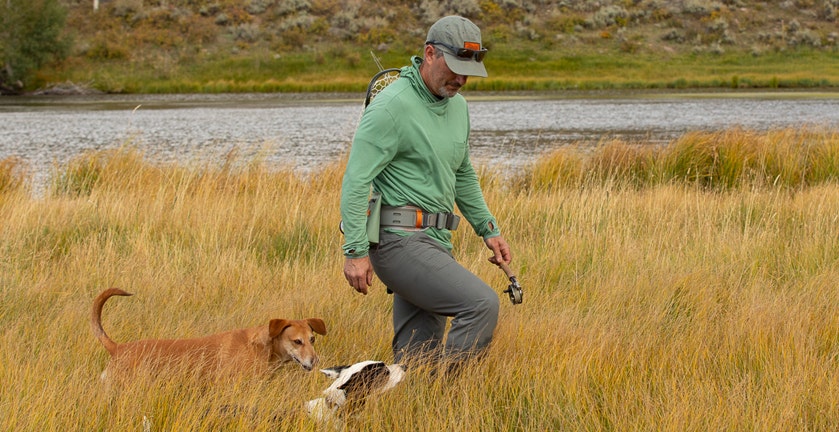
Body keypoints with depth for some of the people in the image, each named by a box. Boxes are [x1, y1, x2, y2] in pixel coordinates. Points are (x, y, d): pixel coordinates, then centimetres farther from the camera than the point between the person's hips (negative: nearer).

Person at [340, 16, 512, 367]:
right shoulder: (392, 106, -13)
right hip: (400, 242, -9)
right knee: (481, 304, -21)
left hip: (434, 242, 9)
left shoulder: (457, 106, 14)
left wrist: (488, 229, 22)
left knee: (417, 360, 8)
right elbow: (356, 182, -16)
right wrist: (355, 251, -22)